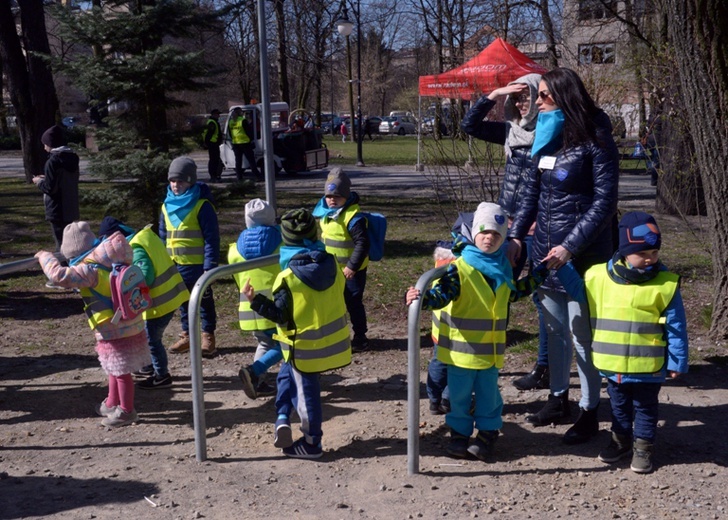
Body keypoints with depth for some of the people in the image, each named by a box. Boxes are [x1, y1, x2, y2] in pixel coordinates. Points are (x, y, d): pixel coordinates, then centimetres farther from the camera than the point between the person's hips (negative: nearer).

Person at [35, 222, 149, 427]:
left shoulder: (89, 269, -20)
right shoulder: (113, 262, 5)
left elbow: (59, 275, -30)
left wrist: (45, 256, -11)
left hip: (115, 332, -9)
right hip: (131, 325, 9)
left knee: (121, 371, 6)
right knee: (114, 368, 24)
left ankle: (126, 411, 20)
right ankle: (112, 404, 40)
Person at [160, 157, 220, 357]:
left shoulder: (202, 205, -14)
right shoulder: (167, 206, 6)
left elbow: (212, 239, -15)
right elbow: (163, 236, 15)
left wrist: (210, 266, -19)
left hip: (198, 265, -6)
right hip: (176, 265, 6)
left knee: (204, 301, 8)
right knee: (184, 302, 16)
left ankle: (208, 337, 19)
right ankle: (187, 335, 29)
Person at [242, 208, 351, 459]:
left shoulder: (288, 279, -22)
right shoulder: (332, 267, -5)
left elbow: (281, 316, -18)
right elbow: (339, 298, 6)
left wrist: (255, 301, -12)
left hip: (304, 347, -6)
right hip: (332, 340, 6)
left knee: (306, 392, 8)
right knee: (287, 374, 24)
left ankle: (311, 444, 19)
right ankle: (283, 421, 17)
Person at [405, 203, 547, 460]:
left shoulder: (503, 268, 7)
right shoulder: (460, 266, -13)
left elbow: (512, 293, 24)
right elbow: (443, 293, -24)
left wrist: (539, 275, 25)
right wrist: (422, 298, -44)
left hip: (491, 346, 4)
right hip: (462, 344, -4)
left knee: (488, 390, 13)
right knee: (460, 392, 7)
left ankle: (487, 433, 27)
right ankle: (459, 432, 23)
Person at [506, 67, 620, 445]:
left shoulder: (595, 141, -11)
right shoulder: (546, 138, 9)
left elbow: (604, 201, -14)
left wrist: (571, 246, -20)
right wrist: (515, 234, 3)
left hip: (582, 254, -7)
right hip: (545, 250, 7)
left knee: (582, 334, 1)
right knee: (554, 330, 17)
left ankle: (589, 412, 15)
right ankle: (558, 399, 32)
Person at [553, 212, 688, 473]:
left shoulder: (665, 284, -13)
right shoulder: (599, 276, -7)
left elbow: (676, 327, -7)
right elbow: (576, 289, 14)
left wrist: (677, 362, -6)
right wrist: (562, 266, 2)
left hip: (648, 367, -3)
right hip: (613, 365, 3)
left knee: (645, 408, 14)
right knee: (619, 405, 22)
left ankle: (643, 446, 30)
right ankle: (621, 439, 40)